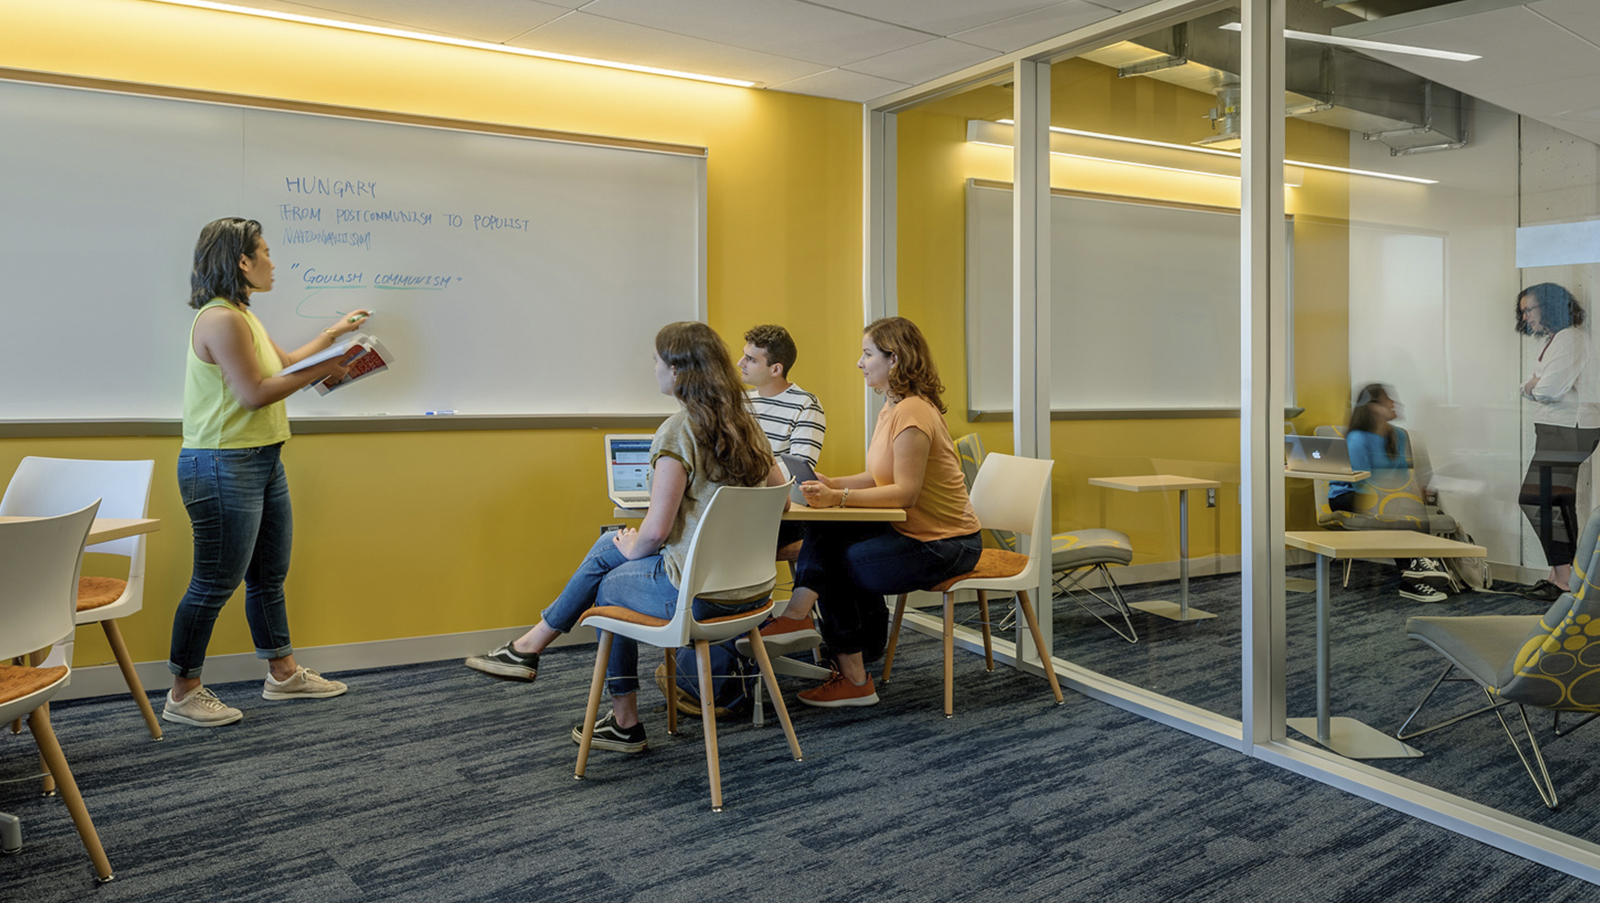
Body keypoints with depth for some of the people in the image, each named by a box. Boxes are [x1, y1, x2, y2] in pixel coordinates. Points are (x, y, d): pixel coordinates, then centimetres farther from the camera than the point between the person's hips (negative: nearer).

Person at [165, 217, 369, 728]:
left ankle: (283, 674, 27)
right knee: (215, 585, -2)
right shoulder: (220, 319, -18)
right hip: (224, 468, -11)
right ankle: (183, 695, 12)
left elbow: (284, 363, 25)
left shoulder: (242, 316, 16)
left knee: (269, 575, 16)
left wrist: (334, 333, 31)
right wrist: (321, 370, -13)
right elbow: (255, 393, -21)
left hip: (263, 462, 11)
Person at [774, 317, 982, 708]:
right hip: (911, 530, 9)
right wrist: (834, 485, -3)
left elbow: (905, 492, -24)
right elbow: (880, 477, 12)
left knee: (839, 565, -9)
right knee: (826, 535, -8)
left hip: (943, 544, -9)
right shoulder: (893, 407, 11)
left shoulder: (912, 414, -21)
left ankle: (854, 680, 7)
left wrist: (838, 497, -26)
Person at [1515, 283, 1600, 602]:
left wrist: (1535, 387, -1)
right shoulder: (1552, 341, 19)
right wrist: (1533, 386, -7)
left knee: (1536, 500, -13)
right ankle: (1560, 574, 19)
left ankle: (1565, 578, -10)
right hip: (1556, 430, 10)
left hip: (1567, 430, -10)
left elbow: (1551, 388, -22)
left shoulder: (1570, 338, -13)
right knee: (1560, 504, 12)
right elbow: (1530, 387, 15)